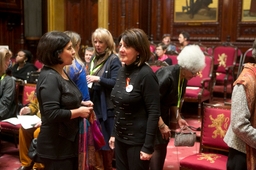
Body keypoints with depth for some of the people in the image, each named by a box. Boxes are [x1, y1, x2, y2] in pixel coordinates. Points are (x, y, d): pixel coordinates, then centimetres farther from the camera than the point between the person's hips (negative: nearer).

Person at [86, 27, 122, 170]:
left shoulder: (114, 60, -8)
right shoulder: (93, 59, 13)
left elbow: (116, 83, -17)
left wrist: (99, 79, -26)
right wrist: (88, 83, 0)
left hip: (108, 107, -7)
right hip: (95, 105, 7)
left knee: (107, 142, 0)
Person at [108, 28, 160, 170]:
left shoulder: (146, 74, -17)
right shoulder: (122, 71, 4)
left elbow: (154, 112, -18)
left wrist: (148, 146, -19)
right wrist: (114, 134, 12)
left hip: (138, 140, -7)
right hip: (120, 138, 7)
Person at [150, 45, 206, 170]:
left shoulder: (183, 77, -1)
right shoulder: (167, 76, -27)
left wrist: (178, 118, 2)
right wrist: (161, 125, -22)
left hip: (163, 112, 8)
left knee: (163, 144, 12)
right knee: (158, 145, -8)